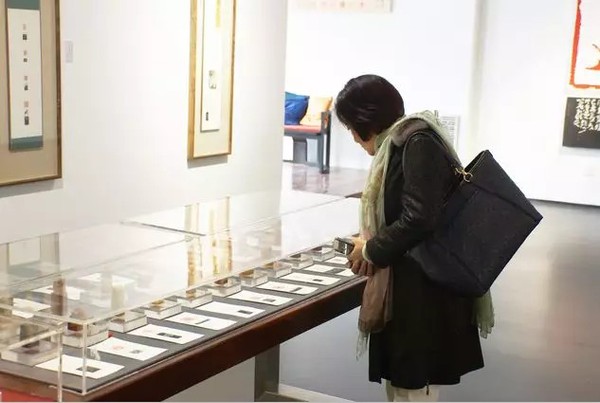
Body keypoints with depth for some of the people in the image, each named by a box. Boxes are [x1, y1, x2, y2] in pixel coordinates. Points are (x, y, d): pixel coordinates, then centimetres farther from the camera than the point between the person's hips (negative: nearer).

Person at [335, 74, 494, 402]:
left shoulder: (418, 142, -17)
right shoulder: (398, 142, 12)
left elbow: (419, 218, -24)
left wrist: (371, 251, -11)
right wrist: (370, 246, 3)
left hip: (424, 287, -9)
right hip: (405, 285, 9)